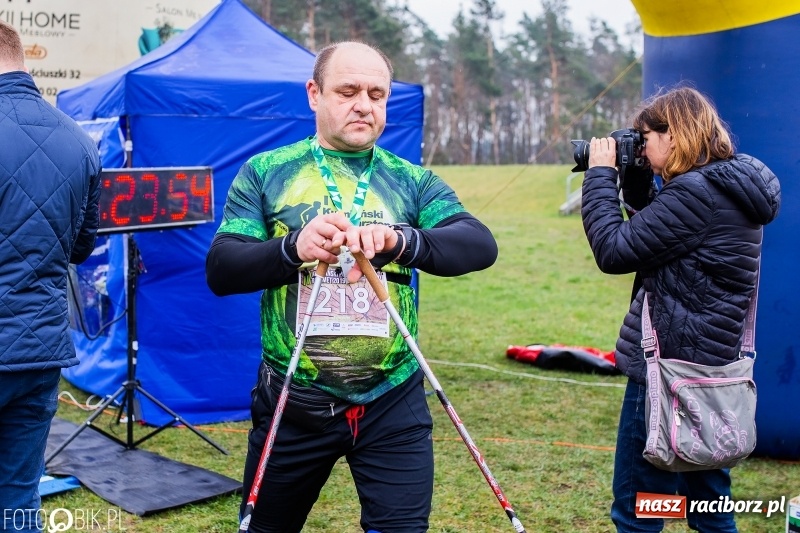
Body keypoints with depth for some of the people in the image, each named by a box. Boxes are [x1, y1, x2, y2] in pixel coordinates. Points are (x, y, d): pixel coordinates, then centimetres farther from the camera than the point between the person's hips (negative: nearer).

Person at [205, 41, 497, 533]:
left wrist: (400, 241, -34)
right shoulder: (265, 173, 0)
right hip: (292, 402, 1)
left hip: (392, 405, 0)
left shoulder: (414, 182, 3)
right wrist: (293, 248, -30)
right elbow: (221, 270, -10)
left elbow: (480, 246, -14)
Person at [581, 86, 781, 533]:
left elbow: (615, 252, -17)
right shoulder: (729, 187, 10)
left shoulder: (696, 193, -20)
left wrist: (600, 174, -8)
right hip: (709, 362, 10)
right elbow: (655, 233, 20)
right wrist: (634, 179, 8)